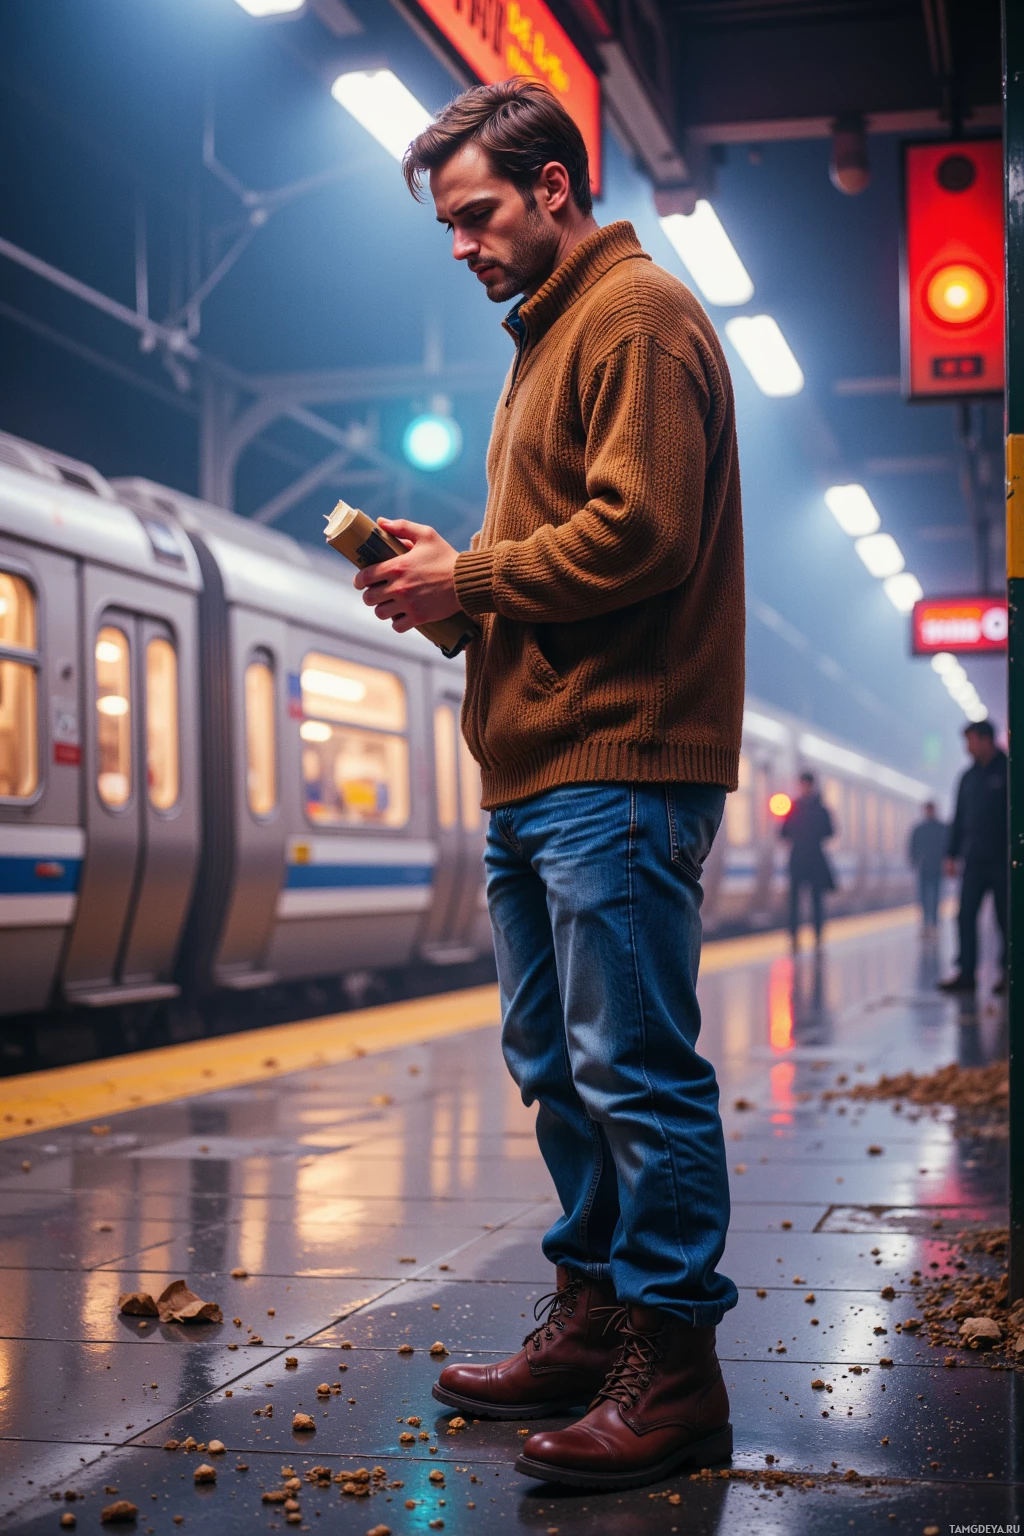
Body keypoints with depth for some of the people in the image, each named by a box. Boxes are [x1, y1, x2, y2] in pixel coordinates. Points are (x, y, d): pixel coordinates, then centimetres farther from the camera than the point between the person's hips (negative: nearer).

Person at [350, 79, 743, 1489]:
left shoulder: (637, 316, -7)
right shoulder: (548, 335, 24)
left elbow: (639, 532, -19)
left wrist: (471, 579, -10)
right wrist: (455, 568, 9)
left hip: (617, 766, -10)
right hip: (541, 767, 10)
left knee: (634, 1070, -7)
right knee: (556, 1064, 13)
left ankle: (672, 1368, 0)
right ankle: (592, 1315, 23)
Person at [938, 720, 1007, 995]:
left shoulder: (1007, 771, -3)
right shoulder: (969, 776, 14)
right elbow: (959, 818, 17)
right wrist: (952, 854, 12)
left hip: (1001, 860, -5)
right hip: (974, 859, 5)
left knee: (1005, 918, 2)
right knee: (966, 916, -3)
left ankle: (1008, 972, 11)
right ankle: (966, 972, -4)